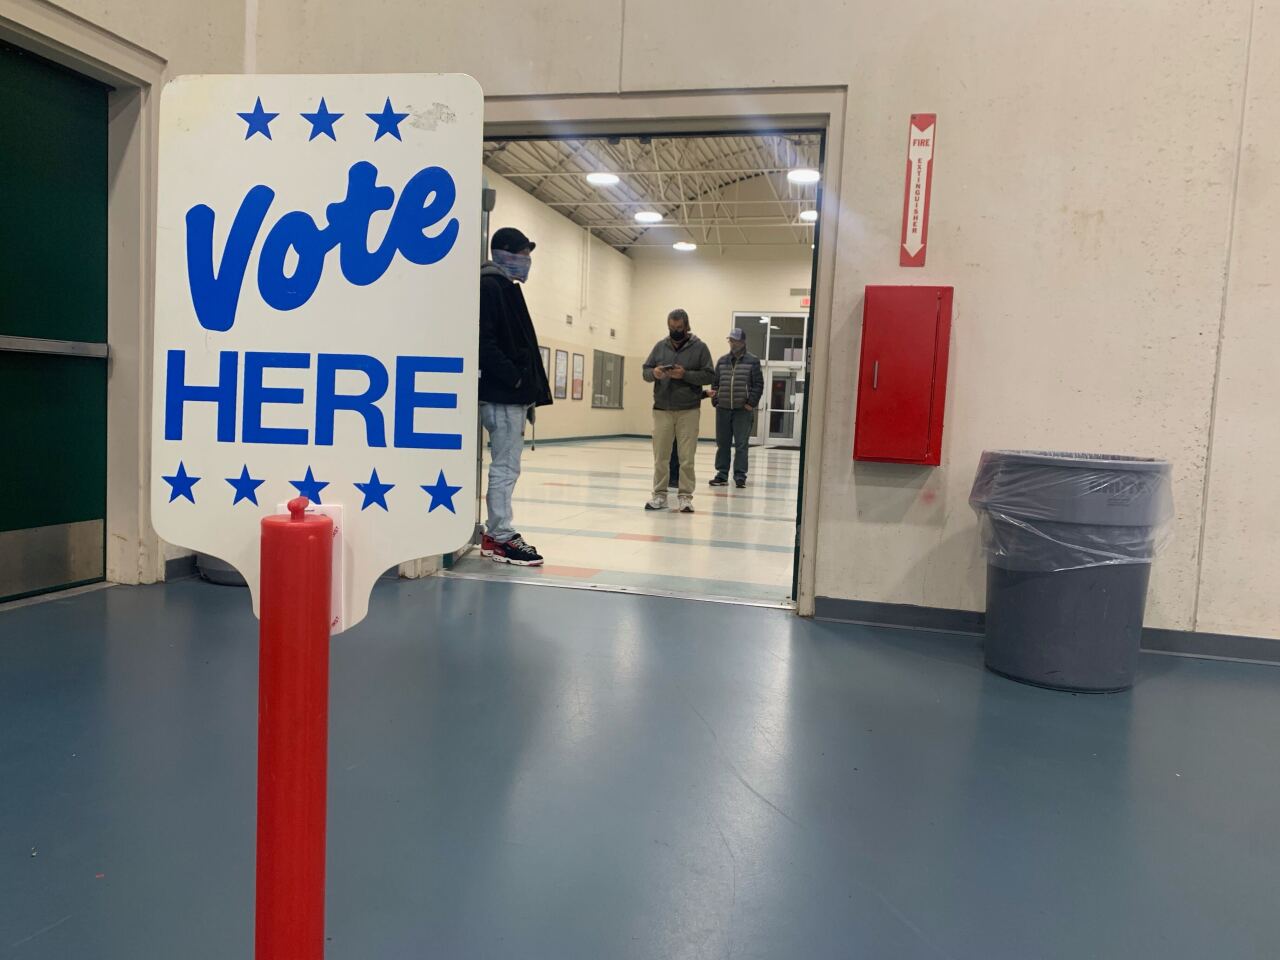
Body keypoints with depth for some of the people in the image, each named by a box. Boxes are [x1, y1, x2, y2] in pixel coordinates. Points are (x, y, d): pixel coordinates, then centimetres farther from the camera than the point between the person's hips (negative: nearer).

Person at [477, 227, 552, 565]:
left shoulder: (504, 289, 21)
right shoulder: (490, 287, -9)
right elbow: (484, 342, -21)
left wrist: (529, 387, 13)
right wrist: (514, 378, -19)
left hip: (513, 395, 10)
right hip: (502, 395, -10)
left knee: (506, 467, 13)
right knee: (505, 467, -5)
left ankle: (497, 534, 19)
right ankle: (501, 537, 2)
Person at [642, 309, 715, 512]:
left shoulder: (699, 347, 1)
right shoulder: (660, 346, 10)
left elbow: (709, 375, -3)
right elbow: (645, 371, 12)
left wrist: (685, 375, -16)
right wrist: (654, 373, -11)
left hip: (688, 411, -3)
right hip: (662, 410, 3)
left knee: (686, 457, -1)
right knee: (660, 456, 5)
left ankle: (685, 496, 6)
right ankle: (659, 495, 12)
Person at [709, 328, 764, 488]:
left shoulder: (752, 361, 0)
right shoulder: (722, 361, 12)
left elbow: (758, 384, -3)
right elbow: (715, 383, 14)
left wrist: (751, 403, -9)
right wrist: (716, 401, 3)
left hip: (743, 410, -4)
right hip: (723, 409, 4)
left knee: (741, 444, -2)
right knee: (722, 444, 7)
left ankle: (740, 476, 4)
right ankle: (722, 475, 14)